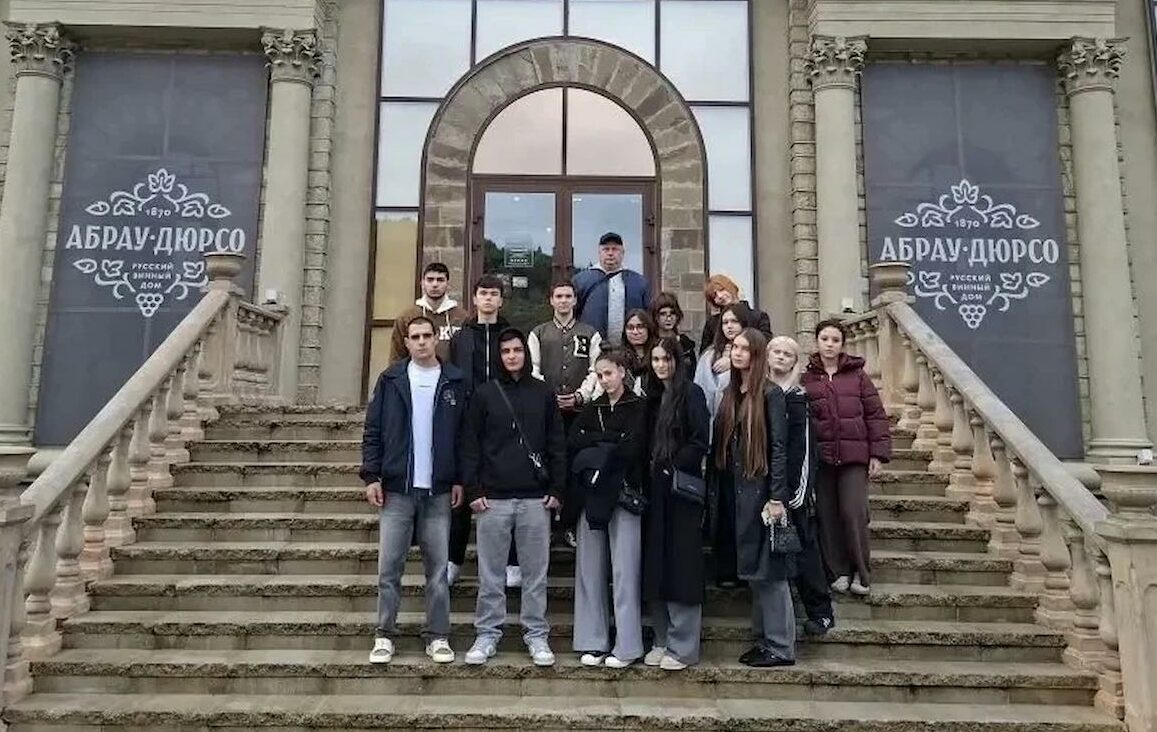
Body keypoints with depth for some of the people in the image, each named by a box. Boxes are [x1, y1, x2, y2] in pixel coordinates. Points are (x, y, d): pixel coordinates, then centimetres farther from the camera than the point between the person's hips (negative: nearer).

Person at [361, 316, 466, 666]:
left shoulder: (454, 382, 5)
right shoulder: (390, 380, 5)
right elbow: (373, 431, 4)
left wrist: (460, 480, 0)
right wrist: (371, 476, -4)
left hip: (438, 491, 0)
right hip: (396, 489, 0)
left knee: (438, 568, 6)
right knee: (388, 567, 3)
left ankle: (438, 636, 15)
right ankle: (385, 636, 15)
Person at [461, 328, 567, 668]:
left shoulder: (544, 394, 7)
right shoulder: (484, 394, 3)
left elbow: (557, 445, 7)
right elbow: (470, 446, 2)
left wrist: (556, 489, 1)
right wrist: (473, 490, -5)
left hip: (536, 499, 1)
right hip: (493, 498, -1)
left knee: (536, 573, 7)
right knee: (490, 573, 7)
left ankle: (537, 635, 19)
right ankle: (488, 634, 19)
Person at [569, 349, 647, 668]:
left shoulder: (639, 408, 1)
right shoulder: (591, 409, 15)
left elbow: (632, 449, -12)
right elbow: (574, 441, -1)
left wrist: (595, 446, -2)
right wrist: (612, 440, -9)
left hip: (624, 495, -4)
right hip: (591, 495, 5)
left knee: (624, 570, -3)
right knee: (590, 569, 5)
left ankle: (626, 646, 4)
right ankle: (593, 642, 14)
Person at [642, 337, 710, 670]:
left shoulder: (691, 394, -4)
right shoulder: (653, 397, 15)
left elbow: (701, 441, -12)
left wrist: (672, 468, -14)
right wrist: (649, 474, 4)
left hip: (681, 490, -7)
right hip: (655, 490, 7)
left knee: (681, 566, -3)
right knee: (655, 565, 8)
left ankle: (683, 646, 6)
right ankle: (662, 640, 18)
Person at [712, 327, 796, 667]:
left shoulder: (770, 393, -7)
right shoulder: (730, 393, 13)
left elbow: (778, 447, -12)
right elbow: (721, 444, 13)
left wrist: (777, 497, -18)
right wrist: (721, 490, 8)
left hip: (762, 489, -7)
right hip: (736, 489, 7)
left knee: (768, 567, -3)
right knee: (752, 567, 12)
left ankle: (781, 647, 6)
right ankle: (763, 638, 21)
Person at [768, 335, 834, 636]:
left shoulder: (797, 398, 0)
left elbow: (803, 448, -5)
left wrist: (799, 490, -12)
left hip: (791, 486, -3)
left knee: (803, 546, -1)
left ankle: (821, 611, 8)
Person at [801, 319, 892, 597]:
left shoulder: (857, 376, 5)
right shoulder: (806, 379, 5)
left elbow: (876, 415, 3)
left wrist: (878, 453, -3)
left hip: (854, 457, -1)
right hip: (820, 458, 1)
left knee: (854, 514, -5)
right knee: (827, 516, 5)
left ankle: (861, 573, 11)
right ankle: (838, 572, 17)